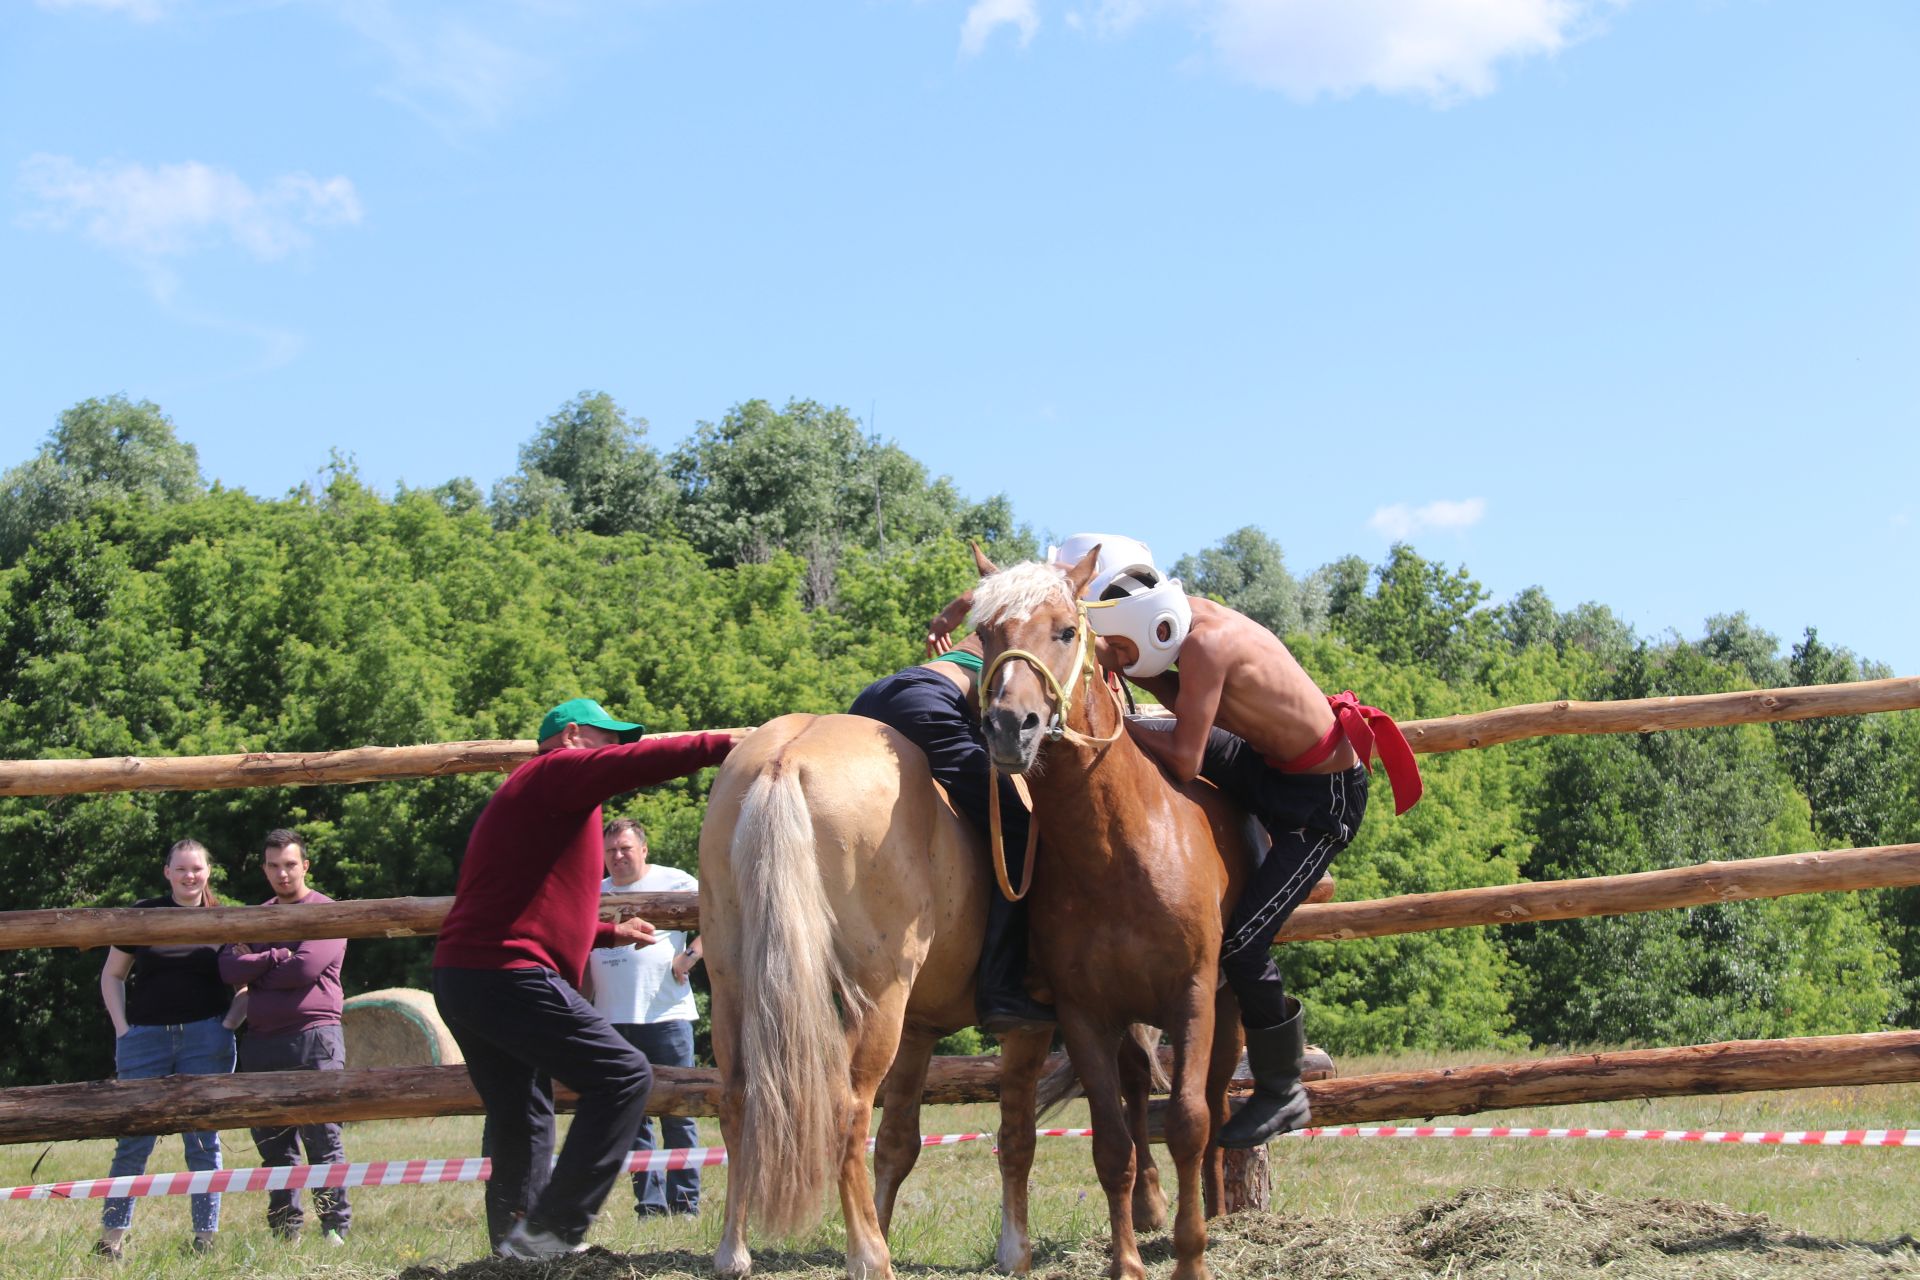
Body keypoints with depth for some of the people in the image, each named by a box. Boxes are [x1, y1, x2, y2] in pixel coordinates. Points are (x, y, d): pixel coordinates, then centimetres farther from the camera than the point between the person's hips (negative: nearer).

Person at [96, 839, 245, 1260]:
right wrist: (121, 1028, 2)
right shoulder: (144, 915, 6)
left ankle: (205, 1237, 7)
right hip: (145, 1037, 0)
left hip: (205, 1039, 0)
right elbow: (112, 975, 12)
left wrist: (229, 1023, -1)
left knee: (203, 1140, 1)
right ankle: (111, 1237, 6)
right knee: (134, 1140, -1)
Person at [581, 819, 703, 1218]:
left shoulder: (674, 883, 4)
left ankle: (685, 1201, 2)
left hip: (666, 1016, -4)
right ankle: (650, 1203, 7)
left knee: (678, 1114, -2)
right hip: (614, 1021, 4)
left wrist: (690, 955, -9)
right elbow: (583, 959, 21)